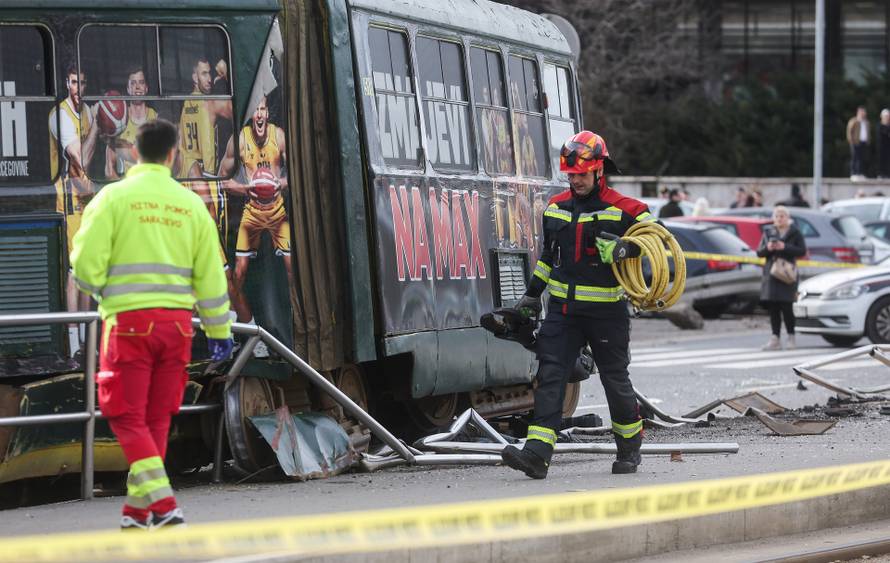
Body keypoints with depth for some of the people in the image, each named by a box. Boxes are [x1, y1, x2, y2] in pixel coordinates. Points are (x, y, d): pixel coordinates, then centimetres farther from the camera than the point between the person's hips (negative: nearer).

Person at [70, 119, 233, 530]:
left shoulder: (114, 197, -3)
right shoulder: (190, 203, 7)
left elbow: (86, 263, -6)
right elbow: (211, 274, 9)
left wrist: (101, 292, 16)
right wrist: (218, 330, 19)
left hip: (129, 321, -4)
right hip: (176, 322, 4)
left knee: (128, 419, 0)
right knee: (157, 420, 13)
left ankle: (162, 506, -15)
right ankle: (137, 513, 18)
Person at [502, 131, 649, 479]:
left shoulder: (623, 210, -7)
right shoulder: (556, 208, 11)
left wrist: (627, 248, -29)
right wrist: (532, 294, 24)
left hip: (606, 312, -4)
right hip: (563, 309, 4)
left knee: (615, 379, 9)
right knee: (550, 376, -9)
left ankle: (630, 447, 30)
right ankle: (537, 453, -17)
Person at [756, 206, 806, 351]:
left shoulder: (794, 233, 4)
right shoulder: (768, 233, 15)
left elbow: (802, 251, -4)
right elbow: (759, 252, 12)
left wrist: (785, 247, -14)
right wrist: (767, 248, -9)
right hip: (771, 273, 4)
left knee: (786, 306, -8)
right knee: (773, 308, 1)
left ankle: (791, 337, 1)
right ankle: (775, 338, 4)